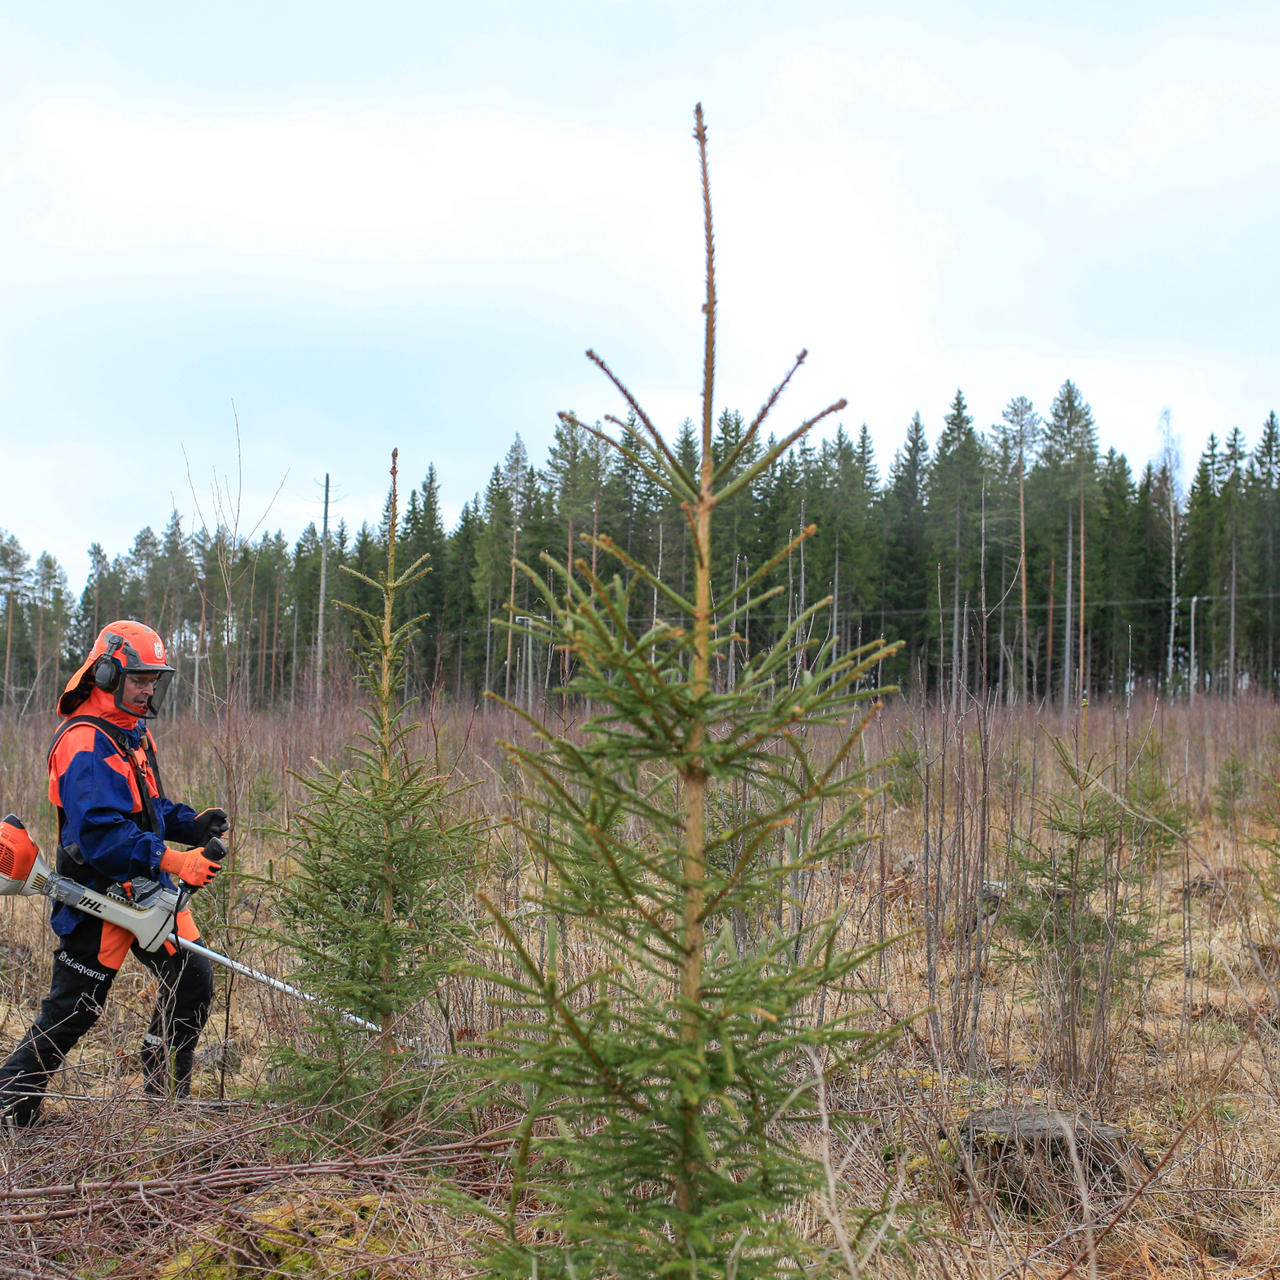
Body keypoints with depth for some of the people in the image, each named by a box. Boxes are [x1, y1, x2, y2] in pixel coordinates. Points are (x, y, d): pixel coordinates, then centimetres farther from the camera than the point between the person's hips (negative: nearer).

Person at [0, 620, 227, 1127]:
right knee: (71, 1012, -1)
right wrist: (174, 860, -32)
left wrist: (192, 824, -1)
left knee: (192, 979, 8)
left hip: (145, 890, 9)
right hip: (97, 897, -9)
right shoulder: (86, 745, -20)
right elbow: (101, 833, -29)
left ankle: (165, 1098, 22)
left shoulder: (133, 733, 12)